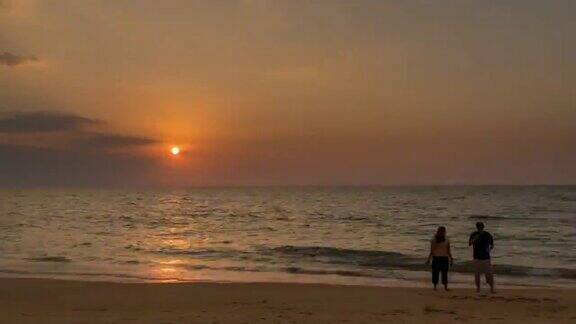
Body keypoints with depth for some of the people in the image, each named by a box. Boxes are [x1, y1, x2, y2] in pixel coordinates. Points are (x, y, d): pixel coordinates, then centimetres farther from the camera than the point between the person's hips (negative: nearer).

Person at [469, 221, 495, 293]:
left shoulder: (487, 235, 2)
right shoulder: (473, 235, 1)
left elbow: (492, 245, 9)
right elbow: (469, 244, -10)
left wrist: (490, 249, -12)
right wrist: (474, 240, -29)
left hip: (486, 257, -1)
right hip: (477, 257, 1)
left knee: (489, 274, -5)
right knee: (477, 274, 3)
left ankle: (491, 287, 1)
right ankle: (478, 288, 12)